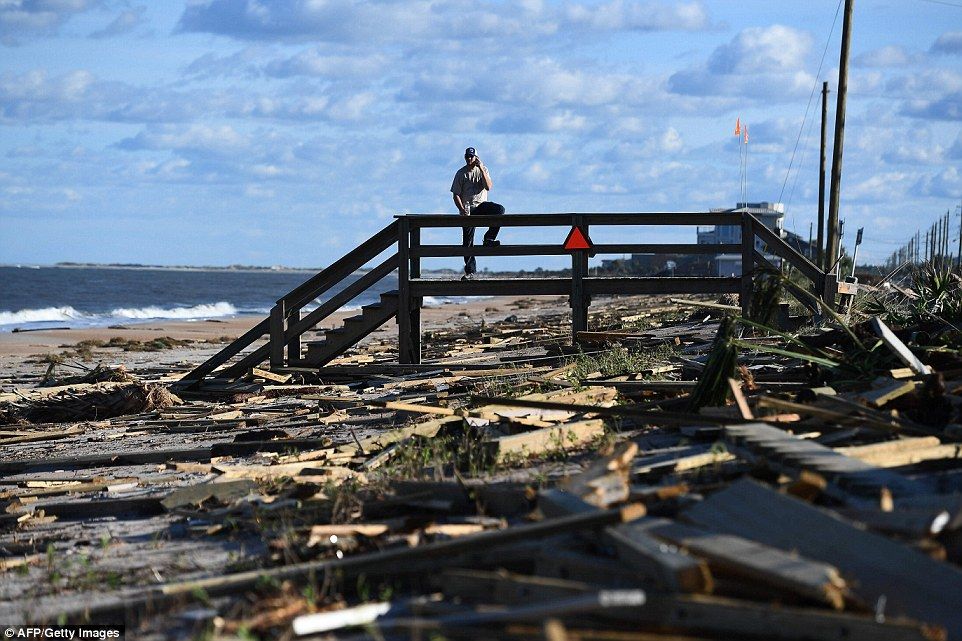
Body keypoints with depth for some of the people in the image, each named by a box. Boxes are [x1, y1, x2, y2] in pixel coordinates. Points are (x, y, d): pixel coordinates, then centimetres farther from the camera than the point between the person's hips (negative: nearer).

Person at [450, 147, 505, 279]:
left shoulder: (483, 170, 6)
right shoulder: (461, 173, 2)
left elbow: (488, 187, -10)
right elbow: (456, 195, -1)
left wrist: (481, 169, -15)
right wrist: (463, 210, -15)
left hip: (481, 205, 1)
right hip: (468, 209, -1)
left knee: (499, 210, -29)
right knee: (467, 240, -5)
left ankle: (489, 238, -20)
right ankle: (470, 270, 1)